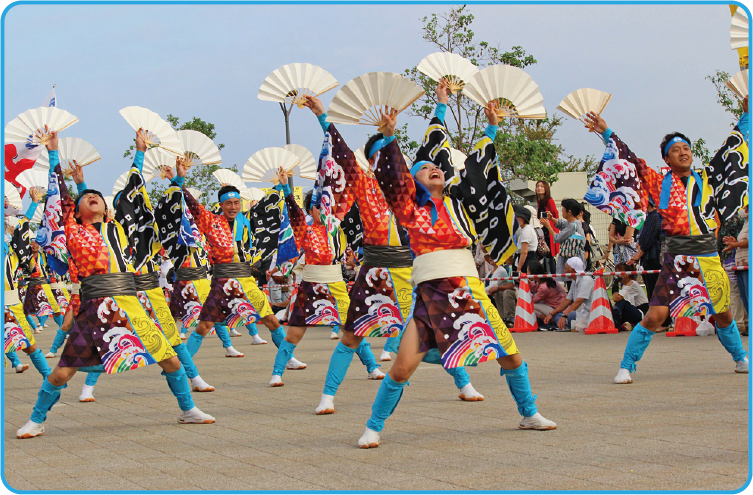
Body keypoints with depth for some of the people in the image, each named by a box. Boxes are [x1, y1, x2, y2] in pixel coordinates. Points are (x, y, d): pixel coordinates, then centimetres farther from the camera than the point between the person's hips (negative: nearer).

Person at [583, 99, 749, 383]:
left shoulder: (707, 179, 9)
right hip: (677, 260, -3)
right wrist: (607, 134, 5)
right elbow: (629, 160, 5)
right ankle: (626, 367, -2)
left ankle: (740, 360, 37)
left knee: (723, 315, 16)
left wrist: (745, 116, 20)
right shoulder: (660, 184, 3)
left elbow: (731, 148, 17)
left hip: (709, 258, 3)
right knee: (655, 316, -11)